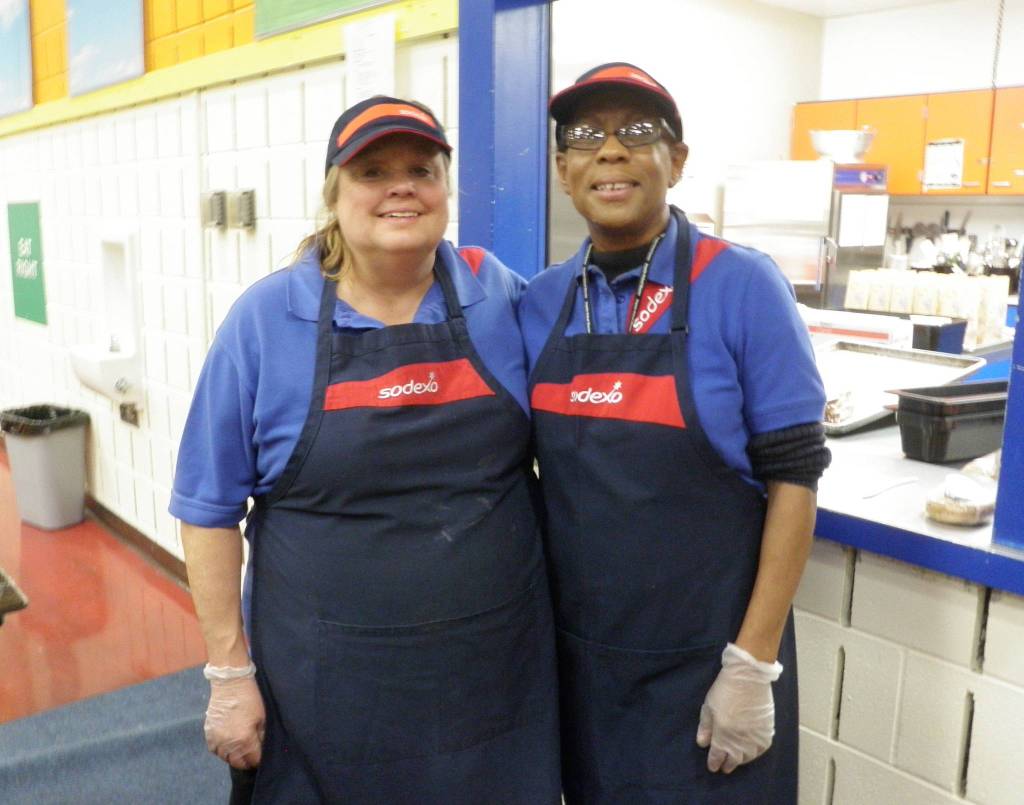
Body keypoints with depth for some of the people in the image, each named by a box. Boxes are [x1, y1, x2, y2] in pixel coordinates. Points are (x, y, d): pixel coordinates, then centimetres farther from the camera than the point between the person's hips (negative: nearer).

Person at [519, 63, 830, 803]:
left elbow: (792, 479, -12)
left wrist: (753, 663, -13)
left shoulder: (743, 286, -12)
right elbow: (534, 472, 7)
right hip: (577, 650, 4)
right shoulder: (541, 302, 0)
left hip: (703, 656, -4)